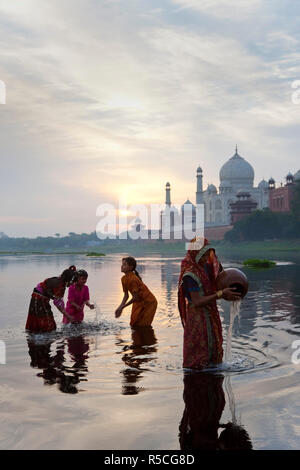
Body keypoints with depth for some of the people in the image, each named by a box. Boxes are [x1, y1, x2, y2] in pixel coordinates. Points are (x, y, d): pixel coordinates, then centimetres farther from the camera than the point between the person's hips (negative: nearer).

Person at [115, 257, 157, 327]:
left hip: (149, 302, -8)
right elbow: (126, 295, 4)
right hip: (139, 302, 8)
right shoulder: (124, 279, -4)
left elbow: (135, 298, -25)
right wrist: (119, 308, -8)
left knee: (143, 326, -6)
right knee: (133, 324, 11)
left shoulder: (133, 279, -29)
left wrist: (122, 307, -20)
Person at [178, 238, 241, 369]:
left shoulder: (205, 266, 5)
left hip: (211, 315, 9)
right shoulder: (190, 274, -21)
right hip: (197, 318, -9)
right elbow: (197, 302, -27)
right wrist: (220, 294, -30)